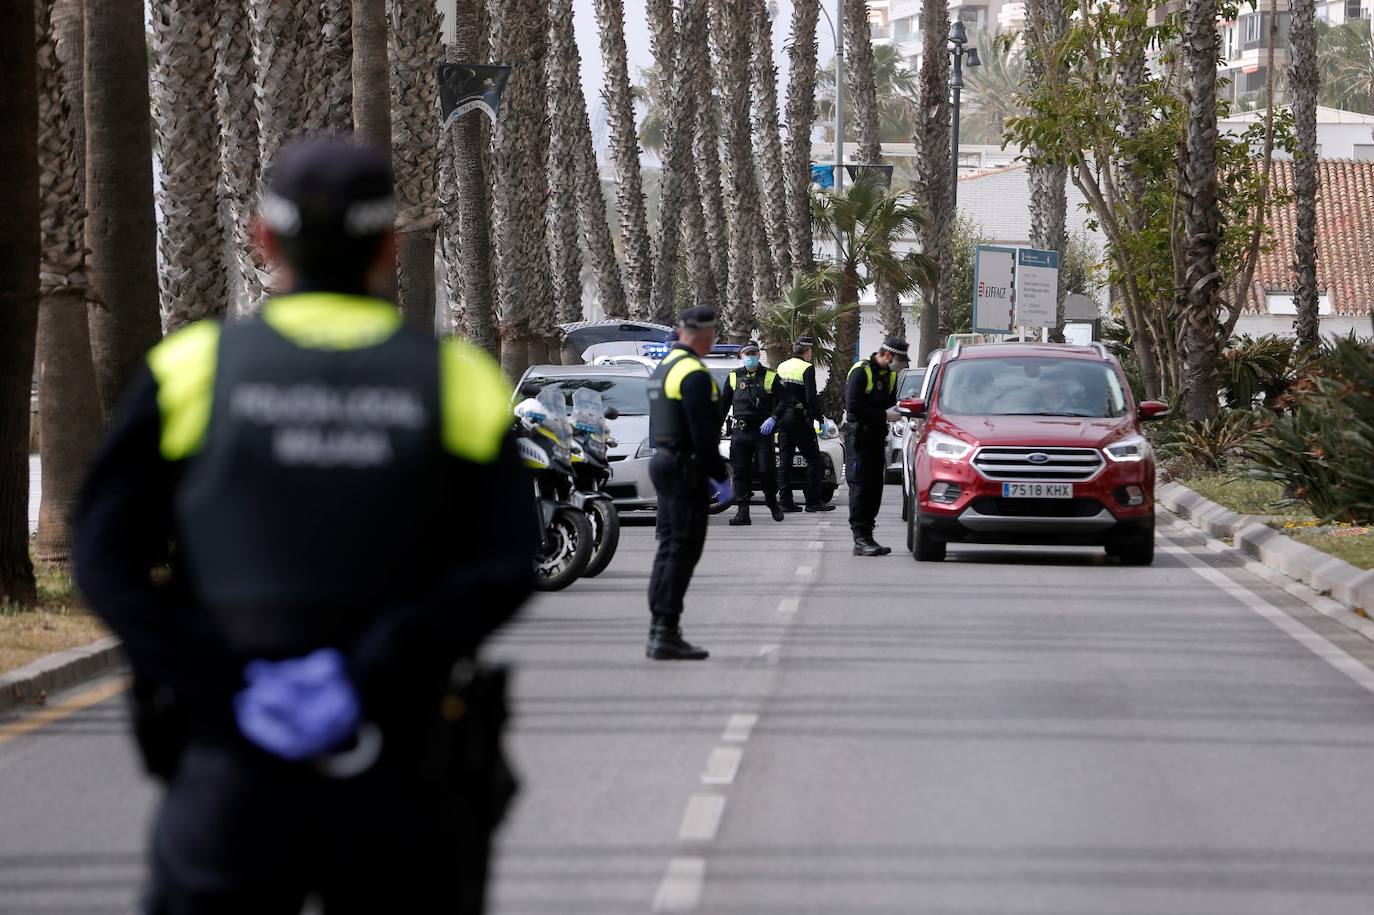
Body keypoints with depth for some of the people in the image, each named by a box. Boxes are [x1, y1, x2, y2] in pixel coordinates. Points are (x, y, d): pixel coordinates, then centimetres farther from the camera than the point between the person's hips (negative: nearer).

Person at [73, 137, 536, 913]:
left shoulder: (192, 367, 2)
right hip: (398, 787, 1)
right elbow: (506, 566, -9)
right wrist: (361, 676, -15)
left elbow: (109, 558, -6)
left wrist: (227, 686, -11)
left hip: (231, 769, 0)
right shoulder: (458, 381, 3)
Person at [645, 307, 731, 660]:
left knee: (669, 548, 13)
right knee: (683, 551, -8)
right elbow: (703, 434, -21)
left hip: (662, 462, 10)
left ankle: (658, 630, 15)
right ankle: (667, 635, -10)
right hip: (686, 469, -10)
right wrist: (721, 478, -13)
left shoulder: (663, 369, 15)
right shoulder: (694, 375, -16)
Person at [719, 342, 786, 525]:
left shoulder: (770, 377, 7)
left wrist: (773, 418, -13)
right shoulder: (733, 377, 13)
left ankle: (772, 503, 20)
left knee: (767, 469, -3)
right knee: (740, 472, -2)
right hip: (739, 432, 2)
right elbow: (723, 403, 17)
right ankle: (742, 511, 0)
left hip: (763, 430, -2)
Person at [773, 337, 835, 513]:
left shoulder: (781, 368, 11)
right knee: (813, 460, 1)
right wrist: (819, 418, -7)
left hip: (783, 418, 6)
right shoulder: (807, 368, -10)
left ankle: (785, 500, 4)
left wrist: (775, 417, 17)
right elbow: (811, 398, -16)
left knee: (784, 462, 7)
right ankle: (813, 501, -3)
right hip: (800, 419, -6)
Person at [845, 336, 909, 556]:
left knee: (875, 487, 7)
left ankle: (867, 536, 12)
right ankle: (860, 539, -11)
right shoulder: (861, 371, -12)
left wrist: (895, 411, -2)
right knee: (860, 486, -9)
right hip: (859, 436, -8)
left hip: (878, 436, 8)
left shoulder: (890, 375, 13)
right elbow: (853, 406, -19)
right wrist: (884, 415, -19)